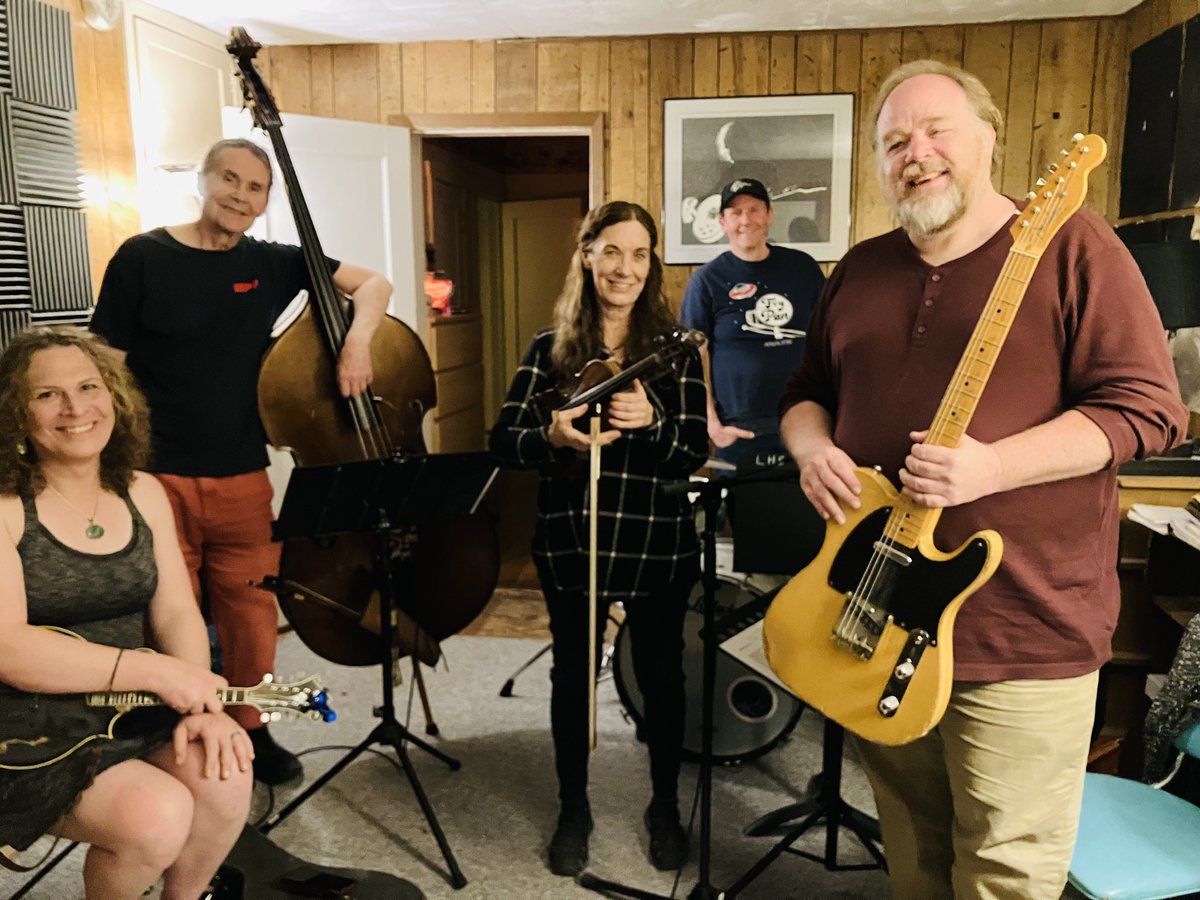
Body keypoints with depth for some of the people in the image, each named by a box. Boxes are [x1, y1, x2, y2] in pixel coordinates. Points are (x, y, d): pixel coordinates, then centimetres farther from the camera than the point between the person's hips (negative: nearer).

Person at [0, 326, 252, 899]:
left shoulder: (142, 492, 5)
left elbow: (177, 615, 2)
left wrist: (202, 705, -16)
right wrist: (155, 671, -25)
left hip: (133, 710, 5)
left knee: (225, 782, -21)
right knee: (157, 814, -26)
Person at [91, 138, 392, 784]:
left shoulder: (271, 264, 6)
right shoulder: (142, 258, -2)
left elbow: (372, 284, 7)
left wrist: (358, 337, -14)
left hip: (244, 480, 3)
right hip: (159, 480, -3)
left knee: (251, 614, 11)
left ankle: (249, 729, 31)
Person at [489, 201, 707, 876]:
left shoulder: (675, 350, -1)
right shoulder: (550, 349, 2)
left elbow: (694, 455, -7)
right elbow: (503, 441, -3)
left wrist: (651, 422, -27)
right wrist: (551, 436, -24)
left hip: (658, 546, 0)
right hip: (570, 543, 1)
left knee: (661, 676, 12)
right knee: (572, 676, 13)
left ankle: (666, 807, 36)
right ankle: (574, 809, 35)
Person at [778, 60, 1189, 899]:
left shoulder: (1070, 245, -7)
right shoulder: (861, 269, 11)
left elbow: (1147, 405, -12)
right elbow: (806, 390, 17)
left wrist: (990, 466, -24)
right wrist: (813, 447, -6)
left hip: (1025, 631, -5)